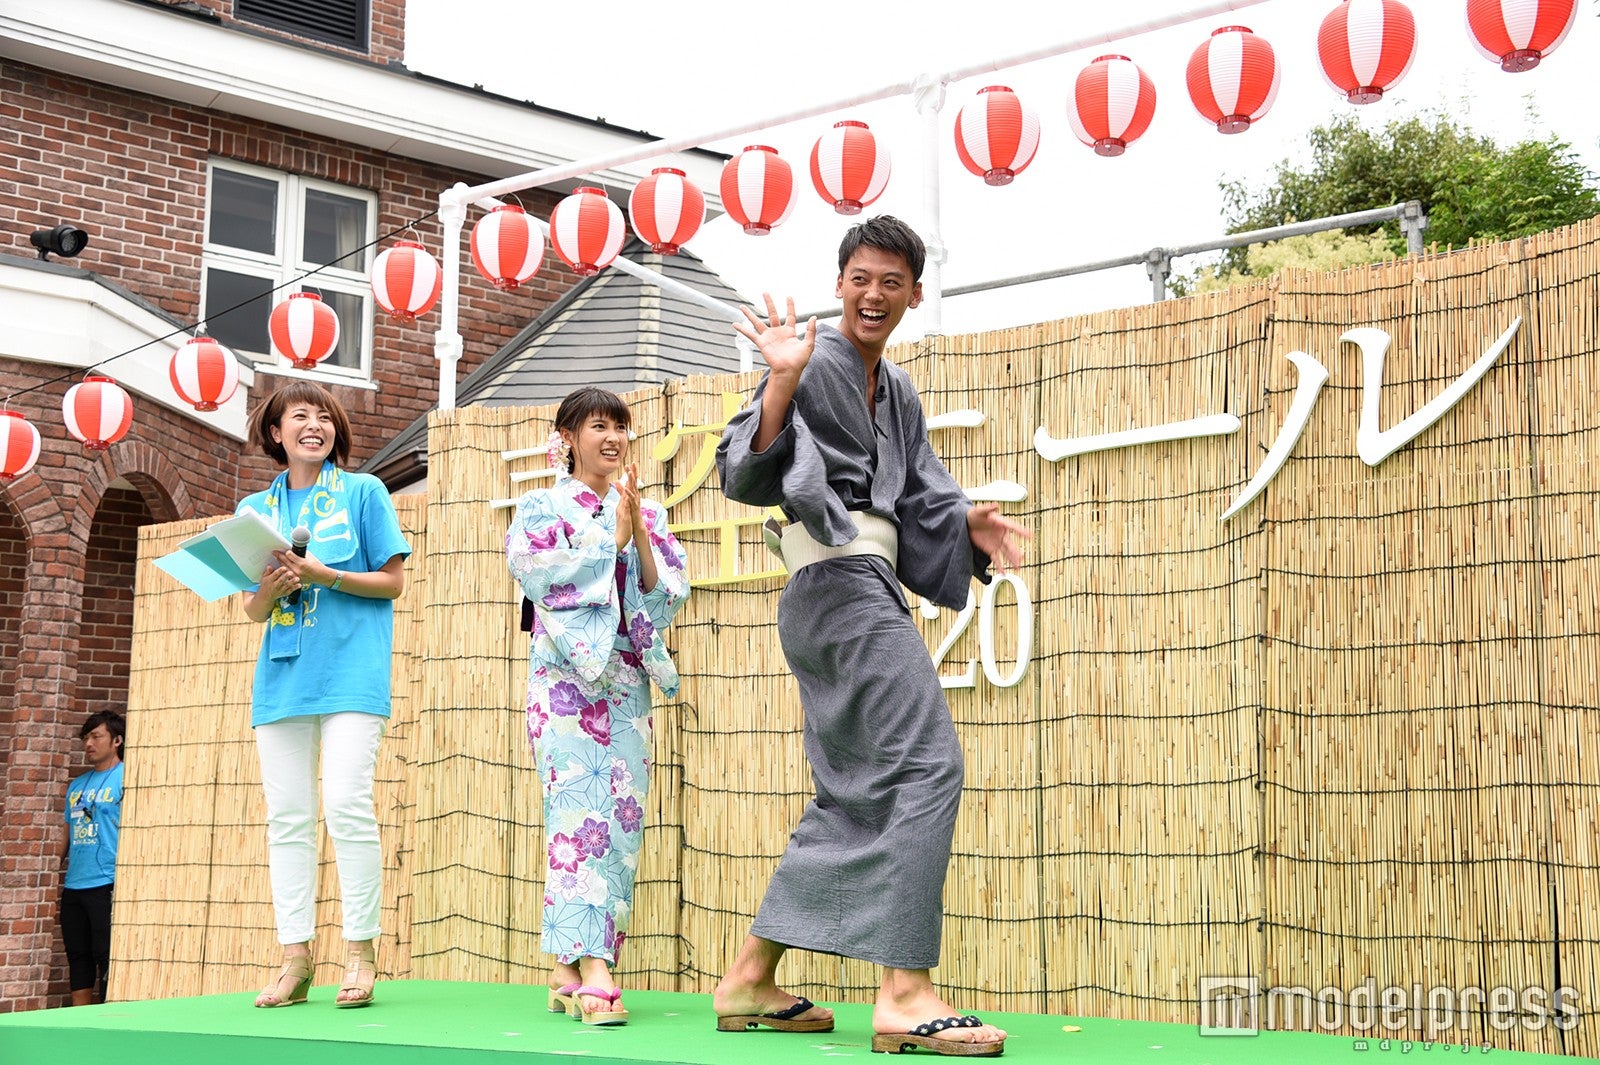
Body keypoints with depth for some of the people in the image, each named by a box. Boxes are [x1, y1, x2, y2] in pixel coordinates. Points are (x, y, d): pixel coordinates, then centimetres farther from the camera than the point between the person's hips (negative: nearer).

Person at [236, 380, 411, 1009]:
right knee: (286, 815, 1)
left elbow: (392, 581, 1)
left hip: (350, 669, -4)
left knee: (346, 804, -14)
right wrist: (272, 588, -8)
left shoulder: (363, 492, 5)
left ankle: (360, 951, -6)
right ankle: (295, 956, 5)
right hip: (283, 674, 4)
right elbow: (253, 608, 15)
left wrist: (323, 576, -12)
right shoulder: (256, 509, 16)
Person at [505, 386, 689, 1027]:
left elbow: (669, 593, 6)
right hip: (565, 676, -5)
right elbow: (540, 574, -11)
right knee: (580, 810, -16)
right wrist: (611, 536, -9)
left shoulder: (647, 515, 15)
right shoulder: (543, 508, 5)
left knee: (621, 817, -1)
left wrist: (640, 536, -8)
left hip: (626, 680, 5)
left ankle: (569, 968, 6)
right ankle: (591, 970, -22)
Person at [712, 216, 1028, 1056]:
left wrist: (967, 523, -2)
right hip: (837, 583, -10)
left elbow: (920, 495, 18)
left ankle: (750, 981, 18)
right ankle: (904, 994, -18)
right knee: (925, 766, -16)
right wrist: (781, 385, -30)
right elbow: (748, 475, -16)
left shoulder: (898, 394, 19)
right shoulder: (814, 363, -7)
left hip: (866, 588, 10)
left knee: (856, 793, 13)